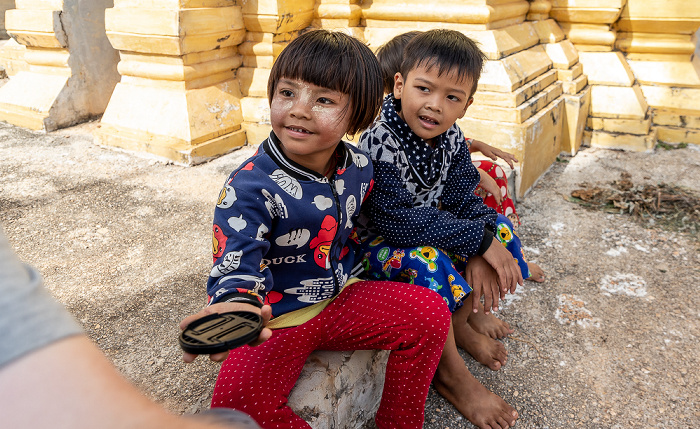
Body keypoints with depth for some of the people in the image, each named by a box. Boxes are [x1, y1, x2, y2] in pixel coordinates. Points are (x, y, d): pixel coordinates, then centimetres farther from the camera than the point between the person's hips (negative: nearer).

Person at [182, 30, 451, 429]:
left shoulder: (359, 166, -3)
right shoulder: (250, 186, -23)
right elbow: (236, 259, -33)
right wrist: (237, 306, -52)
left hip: (340, 296, 5)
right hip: (277, 318, -4)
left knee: (430, 313, -10)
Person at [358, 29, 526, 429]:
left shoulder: (451, 138, -5)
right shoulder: (379, 144, -29)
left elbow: (463, 200, -4)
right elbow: (398, 222, -35)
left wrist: (481, 253, -24)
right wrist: (477, 239, -31)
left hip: (426, 225, 8)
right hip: (376, 240, -7)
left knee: (499, 226, -1)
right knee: (426, 264, -35)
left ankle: (459, 324, 14)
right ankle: (450, 372, -10)